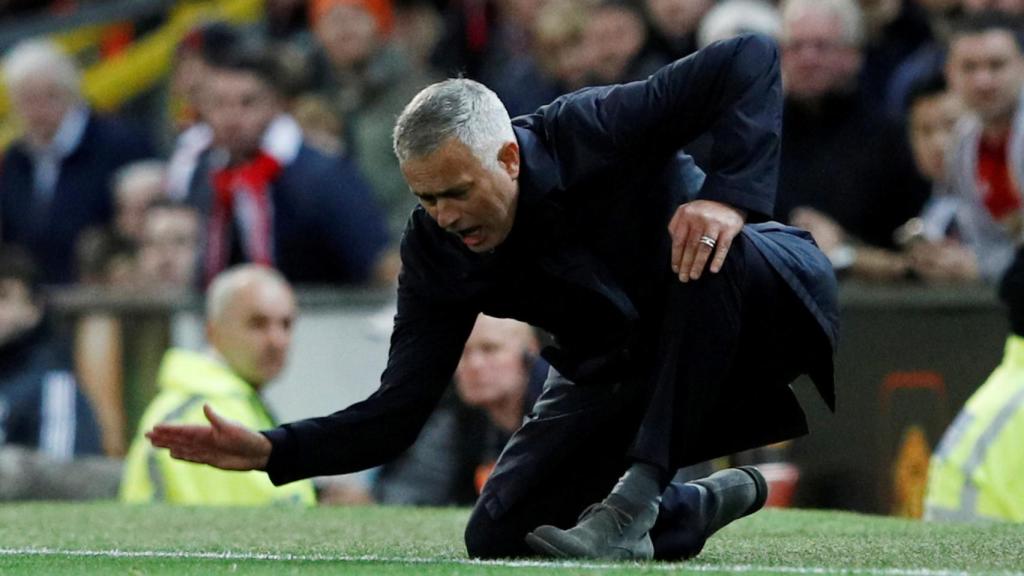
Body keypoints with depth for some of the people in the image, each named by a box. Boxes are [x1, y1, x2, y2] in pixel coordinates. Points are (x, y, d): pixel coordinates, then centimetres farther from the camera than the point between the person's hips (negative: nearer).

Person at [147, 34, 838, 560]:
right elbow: (399, 411, -10)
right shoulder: (436, 250, -12)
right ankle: (703, 503, 8)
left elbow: (751, 60, -31)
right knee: (500, 536, -15)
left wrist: (729, 196, -43)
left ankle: (632, 506, -35)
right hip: (618, 378, 5)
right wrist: (272, 450, -24)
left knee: (720, 256, -40)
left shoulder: (594, 132, -26)